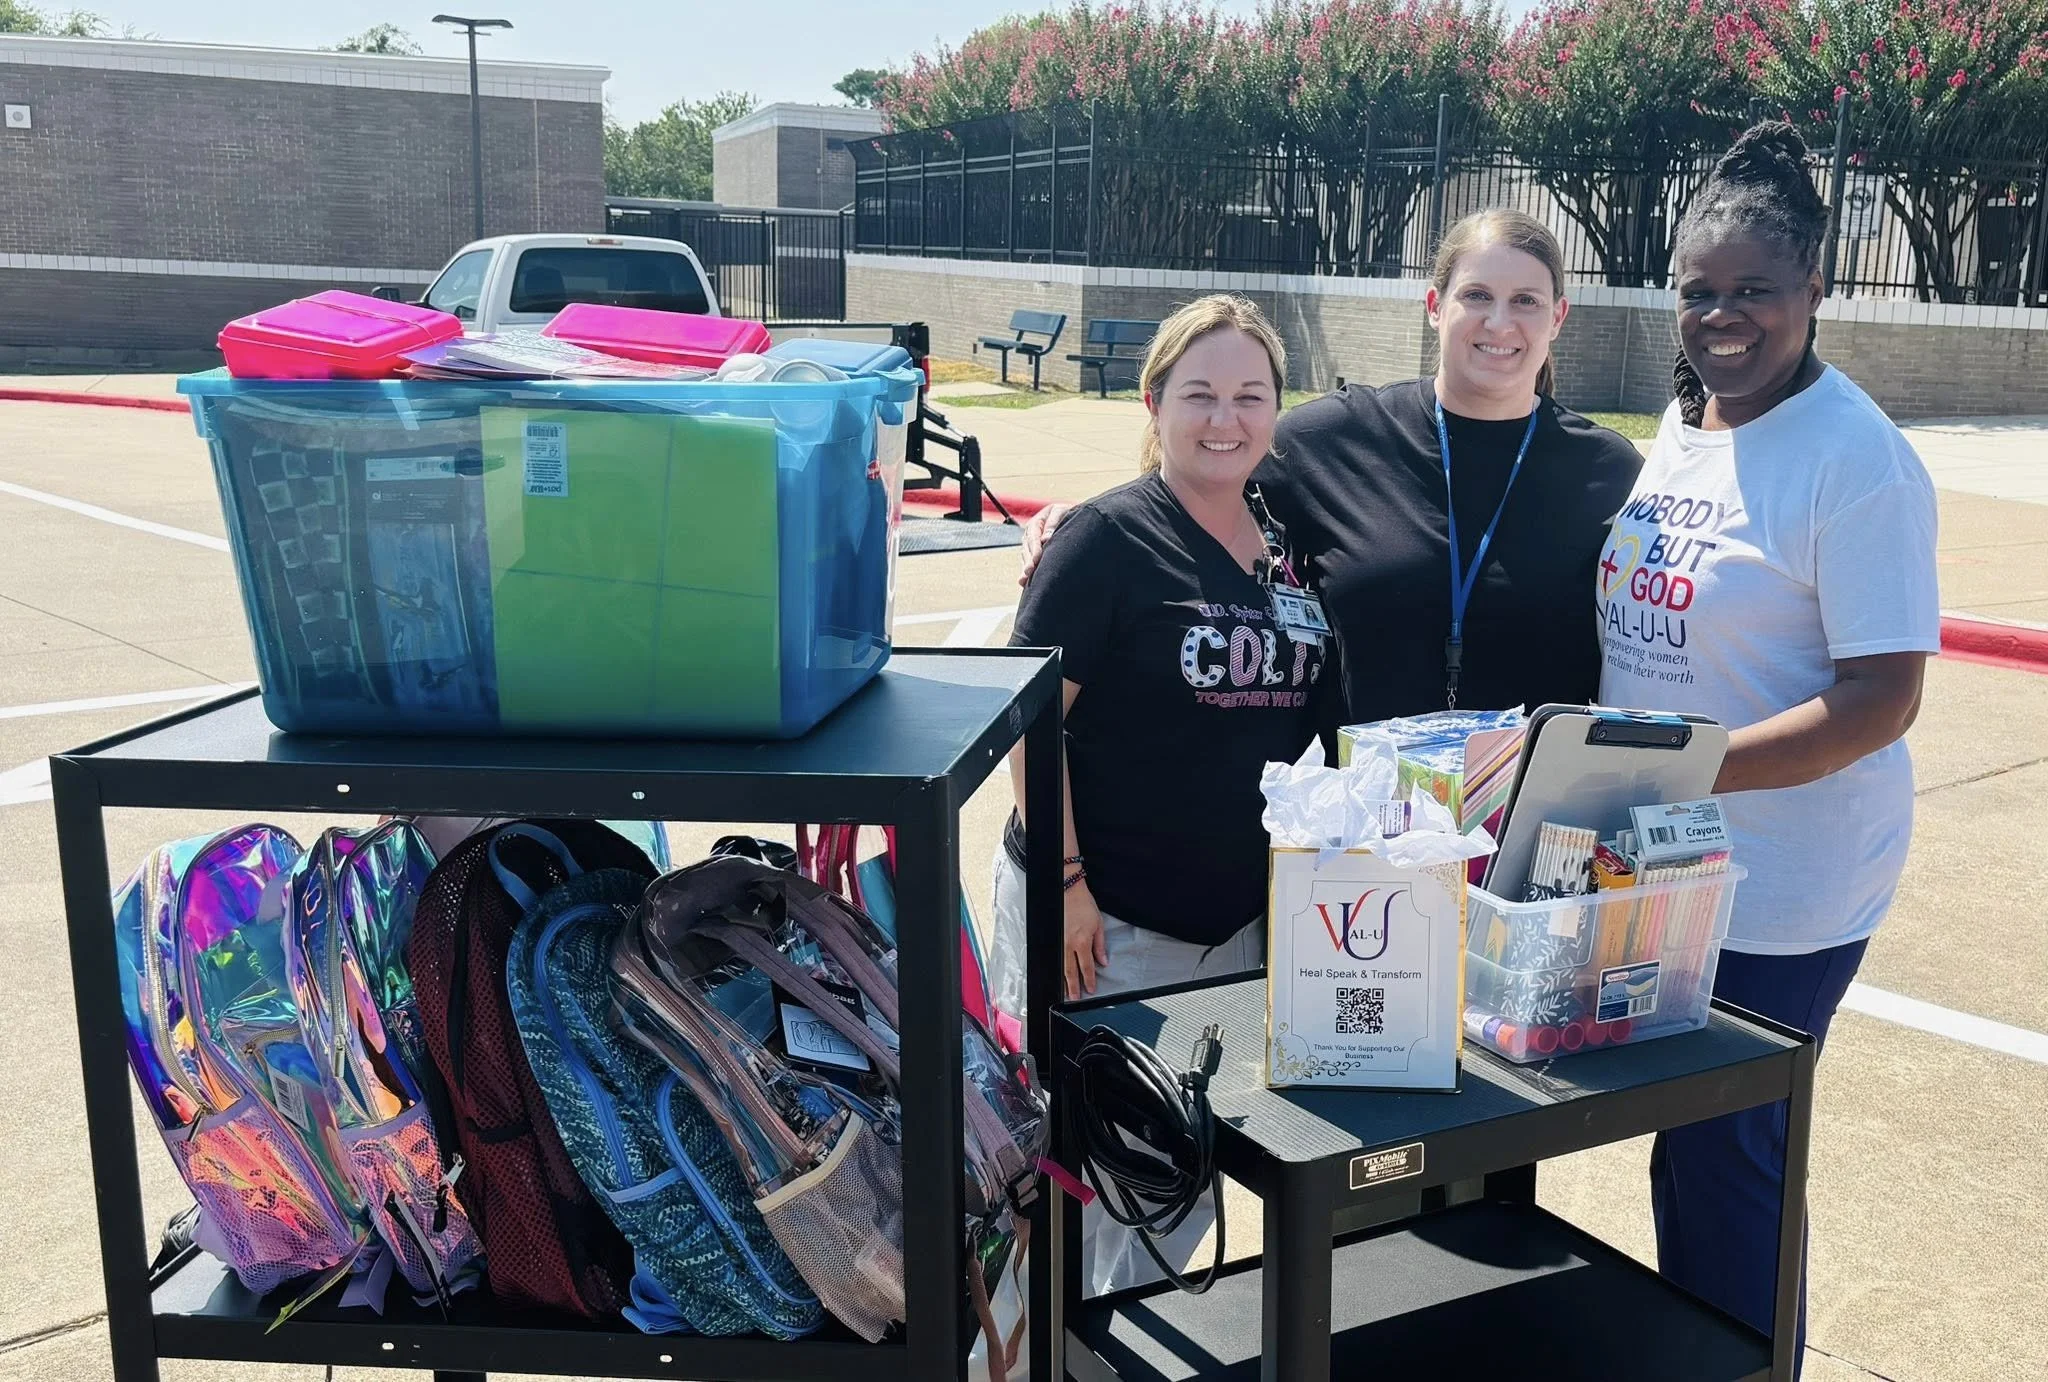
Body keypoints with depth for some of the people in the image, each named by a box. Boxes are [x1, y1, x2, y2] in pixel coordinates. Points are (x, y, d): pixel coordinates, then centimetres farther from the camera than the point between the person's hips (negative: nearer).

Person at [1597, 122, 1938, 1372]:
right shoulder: (1681, 423, 7)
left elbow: (1881, 701, -20)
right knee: (1681, 1144, 21)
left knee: (1727, 1168, 5)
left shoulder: (1858, 461, -17)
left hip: (1778, 893, -7)